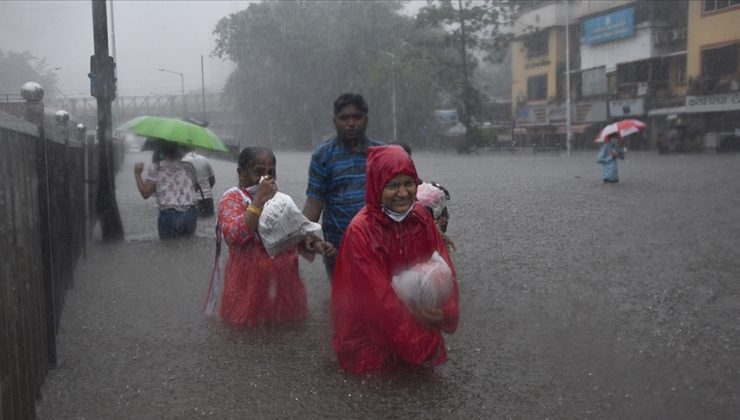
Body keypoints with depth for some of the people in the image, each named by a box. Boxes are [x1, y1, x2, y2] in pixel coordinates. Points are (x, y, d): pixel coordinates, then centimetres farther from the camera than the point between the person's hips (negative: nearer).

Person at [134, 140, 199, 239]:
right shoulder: (188, 166, 9)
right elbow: (196, 187, 15)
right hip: (191, 215, 3)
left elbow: (145, 193, -4)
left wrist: (137, 174, 8)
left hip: (169, 216, -3)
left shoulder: (155, 168, 1)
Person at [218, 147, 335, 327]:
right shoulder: (233, 197, -8)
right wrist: (260, 200, -24)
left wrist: (313, 244, -2)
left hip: (284, 281, 6)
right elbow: (234, 235, -25)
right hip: (251, 283, -6)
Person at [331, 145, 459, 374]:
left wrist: (445, 311, -25)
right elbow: (378, 295, -25)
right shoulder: (361, 231, -23)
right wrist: (415, 341, -28)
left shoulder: (422, 218, -6)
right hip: (371, 336, -5)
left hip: (418, 329, 5)